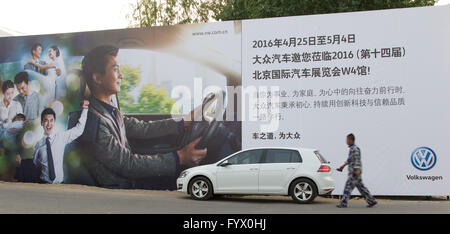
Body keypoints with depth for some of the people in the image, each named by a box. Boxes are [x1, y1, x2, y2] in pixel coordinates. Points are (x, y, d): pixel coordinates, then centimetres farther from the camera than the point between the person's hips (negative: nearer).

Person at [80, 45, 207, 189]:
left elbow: (142, 128, 11)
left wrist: (186, 121, 8)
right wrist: (179, 158, -25)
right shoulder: (94, 119, -24)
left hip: (128, 181, 9)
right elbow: (127, 164, -25)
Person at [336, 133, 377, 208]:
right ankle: (371, 201, 12)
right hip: (352, 171, 10)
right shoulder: (352, 148, 18)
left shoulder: (355, 148, -13)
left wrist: (357, 170, -31)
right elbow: (350, 159, 30)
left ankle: (343, 203, -6)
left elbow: (357, 159, -22)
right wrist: (343, 165, 34)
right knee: (361, 187, 10)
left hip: (355, 171, -10)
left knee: (348, 186, -8)